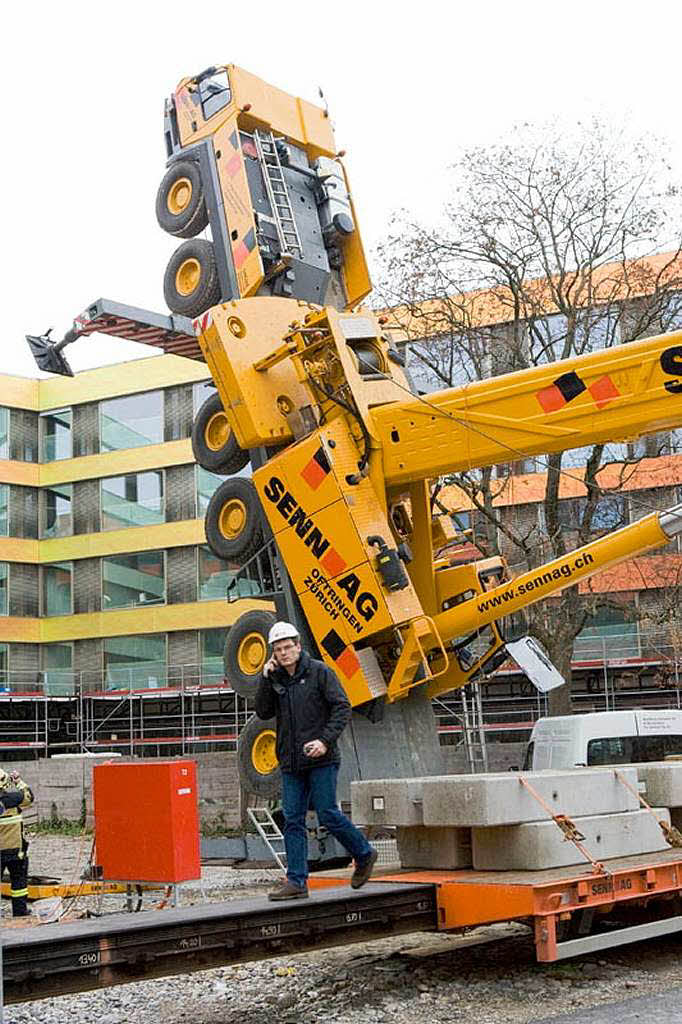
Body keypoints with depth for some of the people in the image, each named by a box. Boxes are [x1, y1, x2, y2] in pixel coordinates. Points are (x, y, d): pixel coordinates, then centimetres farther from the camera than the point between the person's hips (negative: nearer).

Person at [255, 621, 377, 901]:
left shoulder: (319, 672, -4)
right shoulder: (275, 678, 10)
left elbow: (342, 707, -9)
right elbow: (263, 712, 3)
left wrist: (325, 740, -19)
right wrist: (265, 679, -7)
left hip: (320, 761, -5)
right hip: (291, 763, 5)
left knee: (328, 815, -5)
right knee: (293, 820, 2)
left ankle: (364, 854, 17)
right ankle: (296, 881, 5)